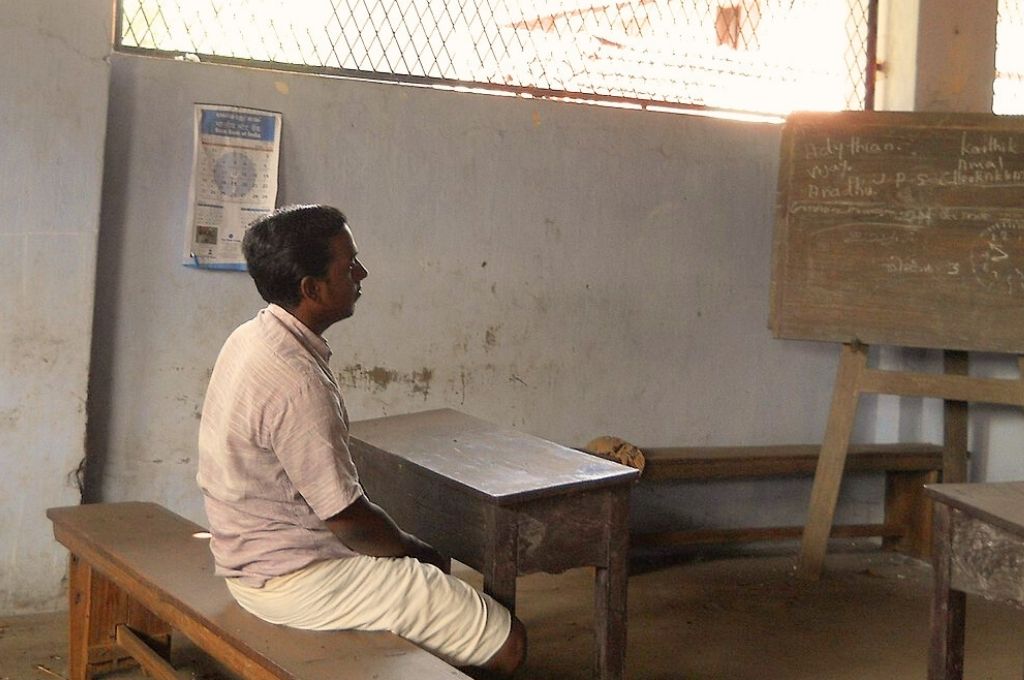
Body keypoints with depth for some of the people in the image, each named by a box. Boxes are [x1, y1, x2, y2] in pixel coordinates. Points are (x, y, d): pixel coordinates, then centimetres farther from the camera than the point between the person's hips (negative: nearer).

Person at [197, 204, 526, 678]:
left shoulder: (251, 339, 3)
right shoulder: (297, 382, -28)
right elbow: (347, 518, -23)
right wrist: (413, 549, -2)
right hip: (296, 580, -10)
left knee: (444, 570, 28)